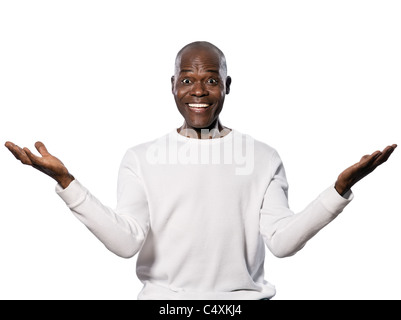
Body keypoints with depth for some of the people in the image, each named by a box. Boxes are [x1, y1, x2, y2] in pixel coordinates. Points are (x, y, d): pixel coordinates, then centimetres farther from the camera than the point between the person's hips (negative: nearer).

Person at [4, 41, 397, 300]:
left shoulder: (263, 157, 7)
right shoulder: (141, 158, 7)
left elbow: (282, 240, -3)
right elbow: (126, 242, -6)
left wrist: (340, 188, -14)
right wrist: (64, 181, -15)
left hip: (243, 295, 1)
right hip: (164, 296, 0)